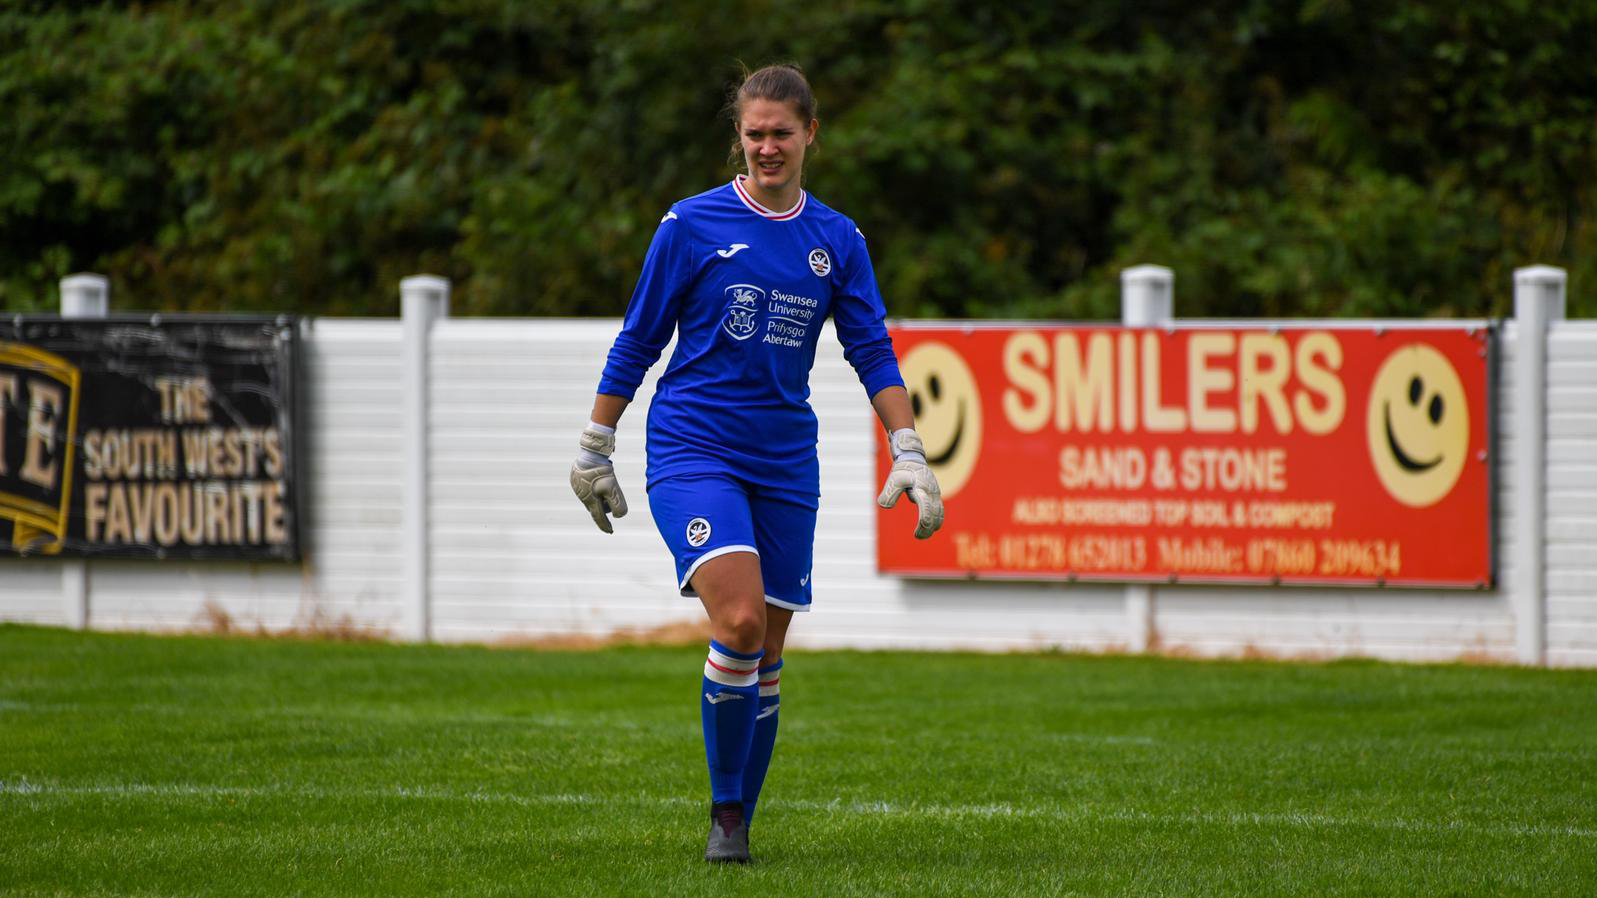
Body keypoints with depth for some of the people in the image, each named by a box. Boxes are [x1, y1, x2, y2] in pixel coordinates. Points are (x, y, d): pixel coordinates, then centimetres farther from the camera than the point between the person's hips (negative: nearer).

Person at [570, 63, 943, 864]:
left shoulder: (836, 241, 7)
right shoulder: (692, 225, -1)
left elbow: (873, 355, 10)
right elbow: (637, 342, 5)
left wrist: (909, 458, 1)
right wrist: (594, 450, 7)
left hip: (784, 465, 4)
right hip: (691, 453, -4)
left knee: (764, 656, 4)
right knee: (738, 619, -22)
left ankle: (738, 824, 18)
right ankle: (725, 812, -7)